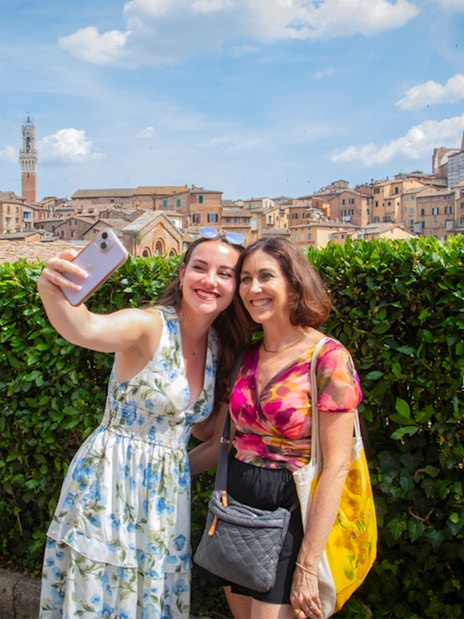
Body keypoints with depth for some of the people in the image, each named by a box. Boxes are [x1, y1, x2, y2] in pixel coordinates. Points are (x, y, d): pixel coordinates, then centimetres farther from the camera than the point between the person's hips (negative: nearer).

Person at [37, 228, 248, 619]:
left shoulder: (221, 347, 2)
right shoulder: (149, 326, -18)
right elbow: (85, 329, -41)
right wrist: (52, 294, -59)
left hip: (167, 493, 6)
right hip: (110, 482, -6)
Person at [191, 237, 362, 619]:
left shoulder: (328, 358, -14)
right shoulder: (246, 359, 4)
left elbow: (336, 467, -16)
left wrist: (308, 566, -18)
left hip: (290, 514, -6)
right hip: (236, 506, 6)